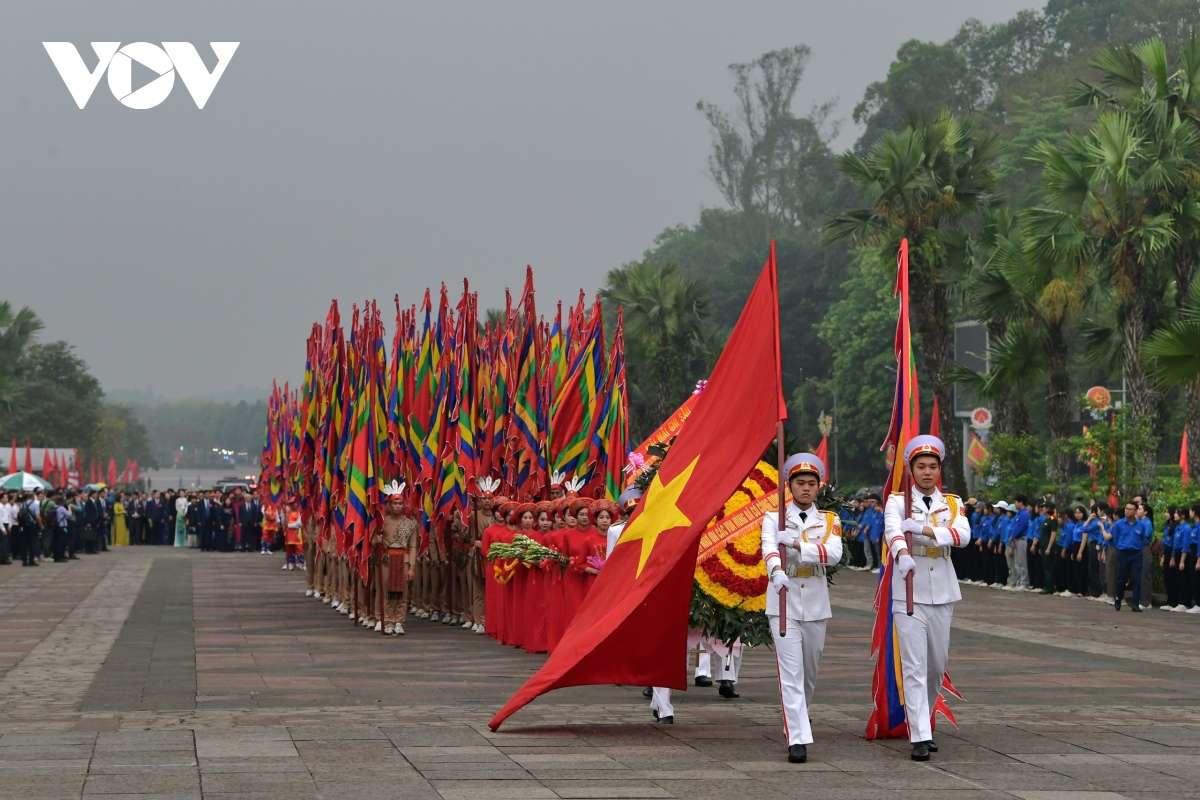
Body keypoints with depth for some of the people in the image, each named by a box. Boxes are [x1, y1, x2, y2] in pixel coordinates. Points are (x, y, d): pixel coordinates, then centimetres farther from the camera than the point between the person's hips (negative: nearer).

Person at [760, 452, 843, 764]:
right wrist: (776, 571, -41)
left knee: (810, 672, 13)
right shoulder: (774, 519, 2)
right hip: (784, 604, -3)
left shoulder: (829, 521, 7)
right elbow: (768, 548, -19)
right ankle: (798, 739, -16)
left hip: (816, 604, 3)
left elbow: (834, 553, -12)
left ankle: (795, 721, 37)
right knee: (791, 673, -11)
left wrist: (796, 544, -24)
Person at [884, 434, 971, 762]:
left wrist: (925, 529, -26)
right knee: (914, 667, -9)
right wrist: (902, 554, -44)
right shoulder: (897, 501, 0)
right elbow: (892, 530, -22)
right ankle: (920, 738, -12)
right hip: (909, 596, -4)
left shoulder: (952, 504, 9)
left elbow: (963, 535, -11)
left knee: (937, 666, 11)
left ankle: (923, 723, 30)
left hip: (942, 596, 4)